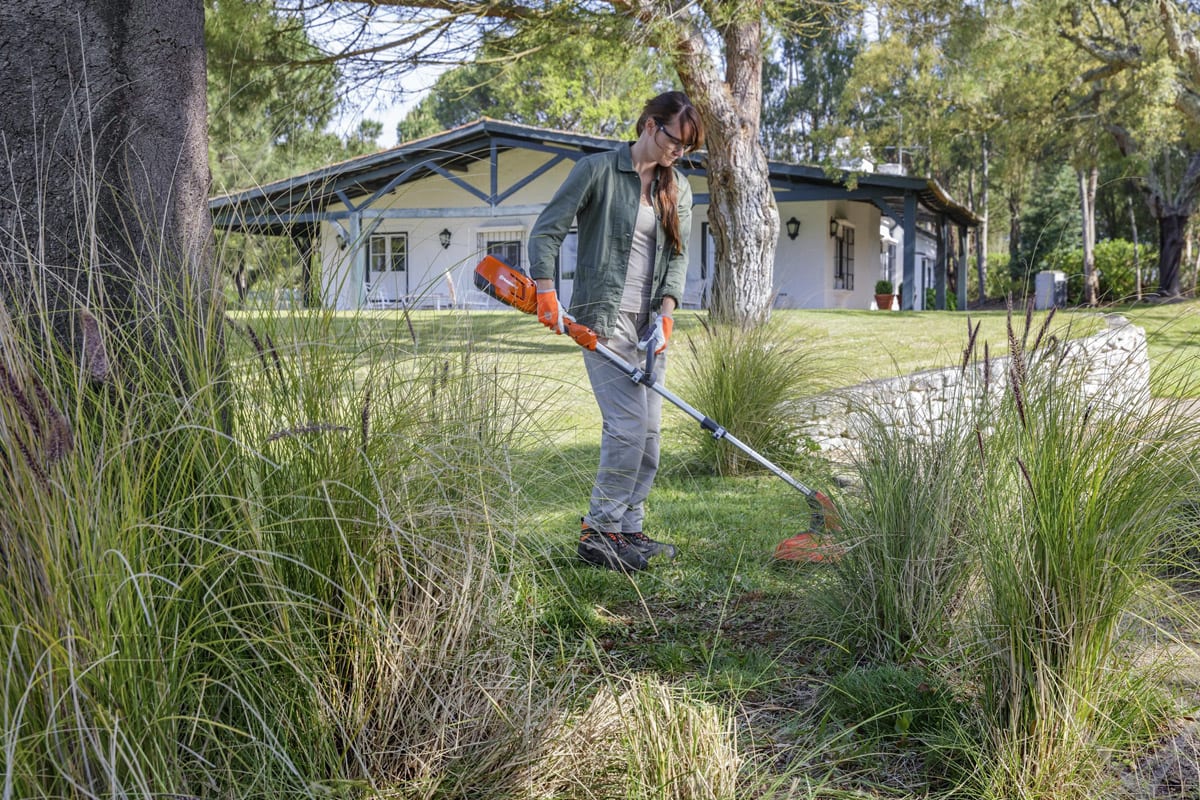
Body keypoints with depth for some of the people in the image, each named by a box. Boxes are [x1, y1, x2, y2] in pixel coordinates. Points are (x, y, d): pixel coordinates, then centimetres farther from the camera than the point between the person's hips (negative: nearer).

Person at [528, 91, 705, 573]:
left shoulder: (677, 188, 13)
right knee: (628, 425, -15)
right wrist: (546, 293, -17)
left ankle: (628, 530, 18)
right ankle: (598, 533, -5)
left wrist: (666, 310, -8)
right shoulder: (597, 170, -5)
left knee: (649, 431, 7)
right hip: (604, 318, -7)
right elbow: (546, 231, -6)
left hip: (650, 322, 7)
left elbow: (678, 255, 8)